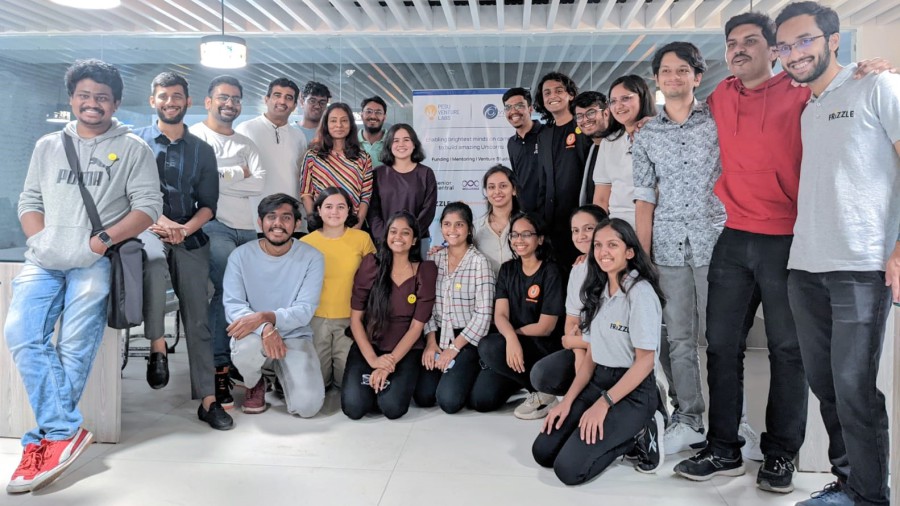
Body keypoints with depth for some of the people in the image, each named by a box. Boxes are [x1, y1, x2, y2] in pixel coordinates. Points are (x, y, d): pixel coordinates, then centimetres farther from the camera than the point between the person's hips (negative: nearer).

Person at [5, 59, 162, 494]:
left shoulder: (132, 148, 8)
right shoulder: (48, 146, 21)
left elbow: (148, 206, -1)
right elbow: (29, 201, 19)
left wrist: (104, 239, -12)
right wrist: (40, 239, -1)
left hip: (95, 262, -4)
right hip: (44, 260, 4)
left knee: (74, 348, -13)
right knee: (20, 334, -17)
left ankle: (47, 438, -1)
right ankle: (67, 432, -15)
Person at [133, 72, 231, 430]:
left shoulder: (202, 151, 13)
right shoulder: (137, 141, 8)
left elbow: (209, 205, 8)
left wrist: (184, 229, -10)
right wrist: (160, 221, -16)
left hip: (190, 239, 2)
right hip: (148, 230, -2)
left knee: (197, 319, -1)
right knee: (155, 260, -38)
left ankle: (208, 398, 1)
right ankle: (158, 346, -24)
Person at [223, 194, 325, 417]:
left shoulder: (311, 257, -8)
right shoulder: (240, 255, -6)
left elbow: (305, 310, -14)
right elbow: (233, 306, -13)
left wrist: (264, 317, -32)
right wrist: (265, 329, -33)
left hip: (295, 336, 0)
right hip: (254, 333, 0)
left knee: (307, 405, -19)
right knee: (246, 348, -38)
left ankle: (282, 374, 20)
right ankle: (255, 385, 3)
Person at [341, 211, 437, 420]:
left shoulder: (426, 270, -3)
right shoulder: (371, 264, -2)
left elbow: (416, 326, -6)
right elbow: (355, 318, -2)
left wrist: (390, 364, -16)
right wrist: (373, 359, -14)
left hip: (405, 350, 0)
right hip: (368, 346, 1)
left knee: (392, 407, -24)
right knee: (353, 407, -21)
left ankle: (390, 383, 10)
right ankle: (374, 383, 11)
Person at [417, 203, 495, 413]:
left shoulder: (479, 262, -9)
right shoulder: (435, 259, 6)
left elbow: (483, 314, -13)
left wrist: (454, 348, -14)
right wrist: (431, 342, -6)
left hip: (467, 340, -4)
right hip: (438, 337, 4)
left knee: (448, 400, -19)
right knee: (423, 396, -11)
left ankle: (468, 374, 14)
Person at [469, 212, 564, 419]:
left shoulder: (551, 272, -9)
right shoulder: (507, 270, 8)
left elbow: (545, 327, -12)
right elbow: (500, 315, -5)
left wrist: (515, 332, -4)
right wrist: (511, 337, -26)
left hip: (543, 348, -5)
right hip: (512, 345, 5)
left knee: (488, 347, -31)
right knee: (480, 400, -12)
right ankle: (520, 380, 16)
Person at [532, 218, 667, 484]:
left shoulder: (640, 292, -15)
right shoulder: (598, 291, 10)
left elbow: (645, 361, -16)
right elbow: (591, 355, 10)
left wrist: (603, 404, -19)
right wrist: (567, 401, 1)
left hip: (632, 391, -8)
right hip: (598, 381, 8)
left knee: (569, 468, -18)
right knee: (542, 451, -1)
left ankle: (637, 434, 2)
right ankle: (621, 433, 10)